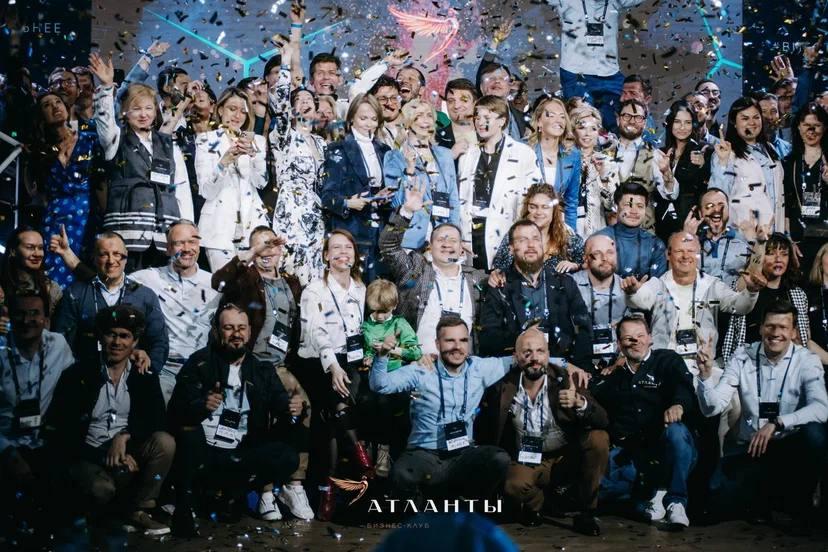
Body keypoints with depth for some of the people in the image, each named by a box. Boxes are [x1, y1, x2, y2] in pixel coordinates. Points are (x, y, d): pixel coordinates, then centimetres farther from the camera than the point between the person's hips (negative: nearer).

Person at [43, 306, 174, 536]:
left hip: (129, 450, 3)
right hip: (89, 455, -3)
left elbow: (156, 420, -2)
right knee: (101, 489, -34)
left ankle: (137, 511, -9)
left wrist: (124, 437, -22)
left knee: (165, 442, -24)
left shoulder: (145, 376, 5)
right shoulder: (77, 375, -5)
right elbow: (57, 431, -9)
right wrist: (104, 457, -18)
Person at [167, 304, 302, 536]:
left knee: (289, 458, -19)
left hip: (239, 457, 3)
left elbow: (280, 400, -4)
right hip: (202, 453, -3)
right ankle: (183, 506, -14)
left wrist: (292, 407, -29)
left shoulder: (262, 369, 10)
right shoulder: (200, 362, -2)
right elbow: (176, 412, -12)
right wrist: (201, 406, -35)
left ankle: (233, 493, 4)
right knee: (190, 431, -34)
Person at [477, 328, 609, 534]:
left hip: (565, 457, 1)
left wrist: (580, 403, -36)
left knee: (598, 438, -25)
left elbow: (602, 421, -16)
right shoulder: (503, 389, -6)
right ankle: (534, 507, 5)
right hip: (525, 464, -1)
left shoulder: (564, 381, -7)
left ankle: (586, 513, -9)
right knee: (513, 485, -34)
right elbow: (486, 435, 5)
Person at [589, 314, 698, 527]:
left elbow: (684, 386, -11)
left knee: (676, 431, -35)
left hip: (665, 446, -3)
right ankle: (649, 493, -11)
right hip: (628, 450, 3)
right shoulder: (614, 373, 22)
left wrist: (678, 404, -34)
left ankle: (676, 502, -25)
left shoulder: (668, 360, 9)